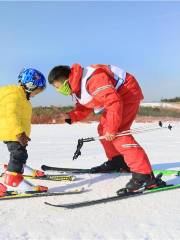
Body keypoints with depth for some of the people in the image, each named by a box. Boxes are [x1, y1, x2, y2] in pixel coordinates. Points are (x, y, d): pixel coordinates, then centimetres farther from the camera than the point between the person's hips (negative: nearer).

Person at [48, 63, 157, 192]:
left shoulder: (91, 80, -31)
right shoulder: (76, 88, 4)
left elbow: (114, 102, -34)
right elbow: (83, 109, 11)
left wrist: (111, 129, -27)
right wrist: (70, 116, -9)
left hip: (128, 93, -11)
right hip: (114, 95, 11)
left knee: (117, 133, -22)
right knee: (103, 129, 15)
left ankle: (144, 175, -25)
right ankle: (117, 161, 32)